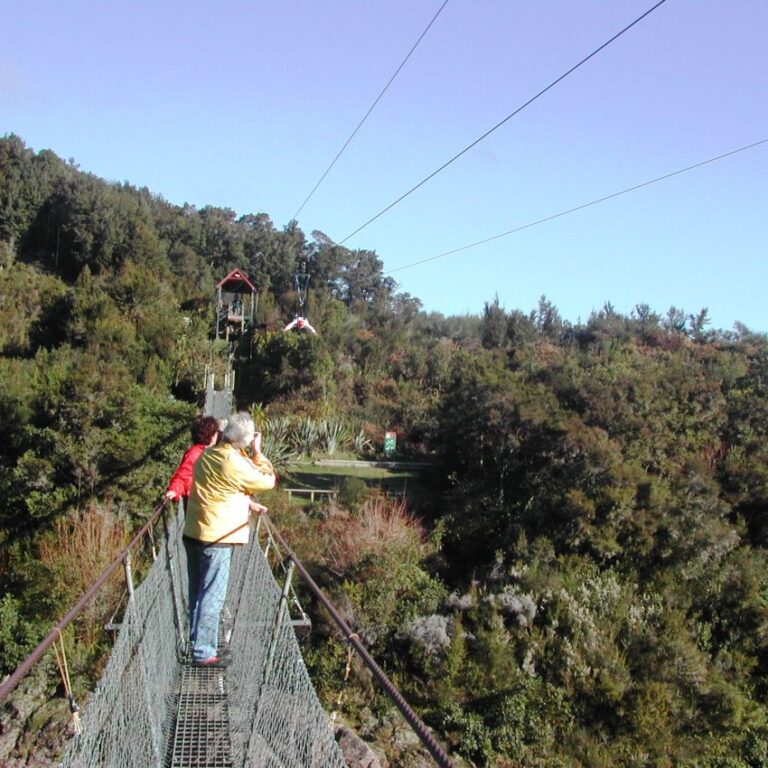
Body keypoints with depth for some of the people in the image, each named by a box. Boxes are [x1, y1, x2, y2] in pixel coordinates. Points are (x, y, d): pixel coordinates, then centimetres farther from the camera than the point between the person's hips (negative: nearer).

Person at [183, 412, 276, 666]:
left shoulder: (207, 455, 7)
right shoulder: (235, 463, -18)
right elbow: (267, 481, -6)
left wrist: (247, 503, 14)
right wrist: (257, 453, 1)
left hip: (194, 533, 9)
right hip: (216, 538, -9)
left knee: (197, 592, 17)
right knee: (212, 596, -2)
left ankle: (198, 642, 29)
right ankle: (203, 653, 0)